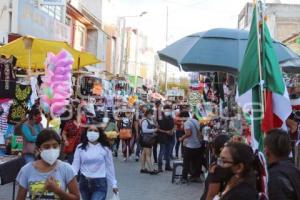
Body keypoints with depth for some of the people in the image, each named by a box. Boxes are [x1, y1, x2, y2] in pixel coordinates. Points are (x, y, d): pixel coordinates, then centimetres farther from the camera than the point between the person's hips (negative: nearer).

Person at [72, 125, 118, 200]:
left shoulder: (105, 148, -2)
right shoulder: (80, 147, 1)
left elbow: (109, 167, 5)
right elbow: (75, 165, -3)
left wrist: (113, 184, 9)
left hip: (100, 183, -3)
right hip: (84, 182, 3)